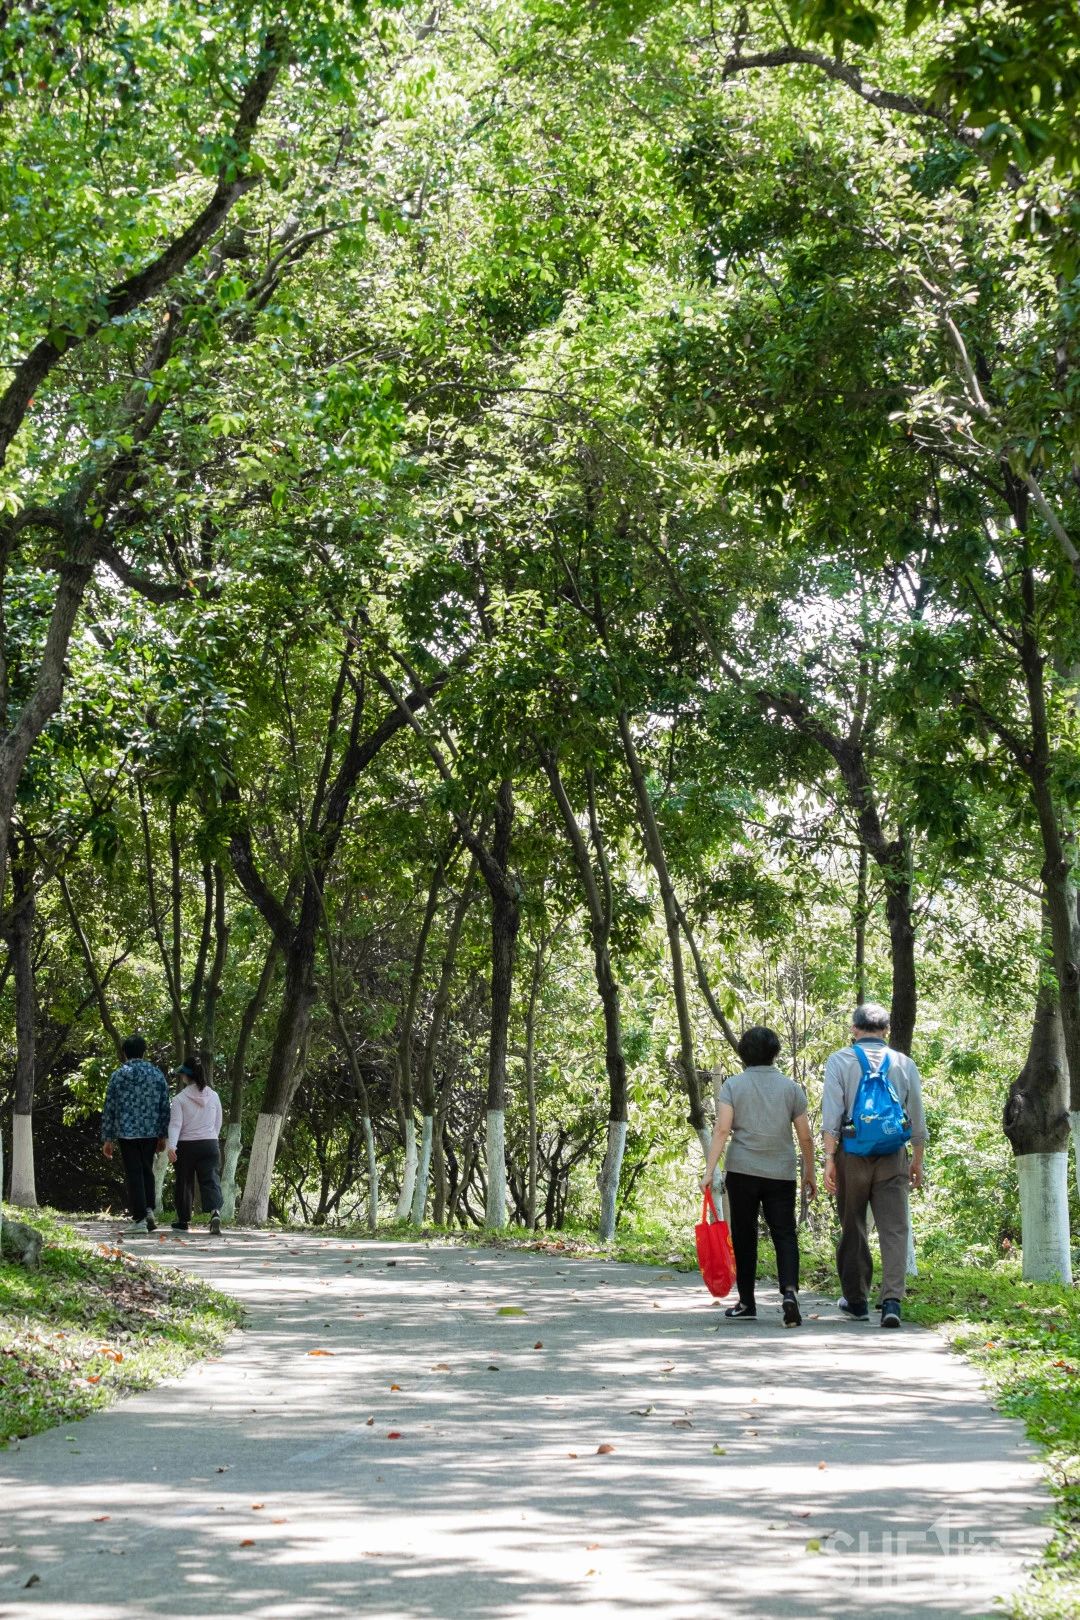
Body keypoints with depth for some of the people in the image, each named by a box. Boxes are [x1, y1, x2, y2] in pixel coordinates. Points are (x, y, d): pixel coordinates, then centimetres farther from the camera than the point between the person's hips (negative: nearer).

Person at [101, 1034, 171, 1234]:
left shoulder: (118, 1075, -3)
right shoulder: (157, 1074, 5)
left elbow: (109, 1108, -3)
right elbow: (165, 1107, 6)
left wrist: (107, 1138, 3)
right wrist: (162, 1135, 14)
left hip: (127, 1133, -3)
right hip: (151, 1133, 3)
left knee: (133, 1174, 2)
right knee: (147, 1171, 18)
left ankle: (139, 1219, 1)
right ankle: (149, 1209, 4)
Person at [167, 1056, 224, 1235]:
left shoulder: (180, 1099, -7)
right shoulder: (213, 1096, 3)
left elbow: (175, 1124, -15)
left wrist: (171, 1146, -21)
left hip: (186, 1146, -2)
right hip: (209, 1145, 2)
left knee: (184, 1183, 13)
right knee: (210, 1181, -4)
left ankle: (183, 1220, 23)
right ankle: (215, 1212, -29)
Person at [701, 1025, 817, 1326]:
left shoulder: (733, 1086, 1)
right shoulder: (791, 1087, 5)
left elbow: (722, 1130, -10)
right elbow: (806, 1137, 5)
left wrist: (709, 1170, -12)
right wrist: (810, 1174, 17)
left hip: (742, 1171, 0)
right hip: (781, 1174, 0)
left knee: (744, 1236, 10)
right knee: (785, 1235, 2)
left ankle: (747, 1302, 16)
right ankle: (789, 1290, -20)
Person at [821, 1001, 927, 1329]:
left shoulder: (840, 1061, 2)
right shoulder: (904, 1064, 8)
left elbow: (832, 1114, -7)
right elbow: (917, 1120, 10)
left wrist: (829, 1158, -8)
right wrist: (918, 1160, 20)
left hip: (852, 1154, -1)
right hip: (893, 1155, 1)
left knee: (852, 1229, 11)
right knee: (894, 1229, -3)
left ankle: (856, 1301, 19)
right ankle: (892, 1300, -17)